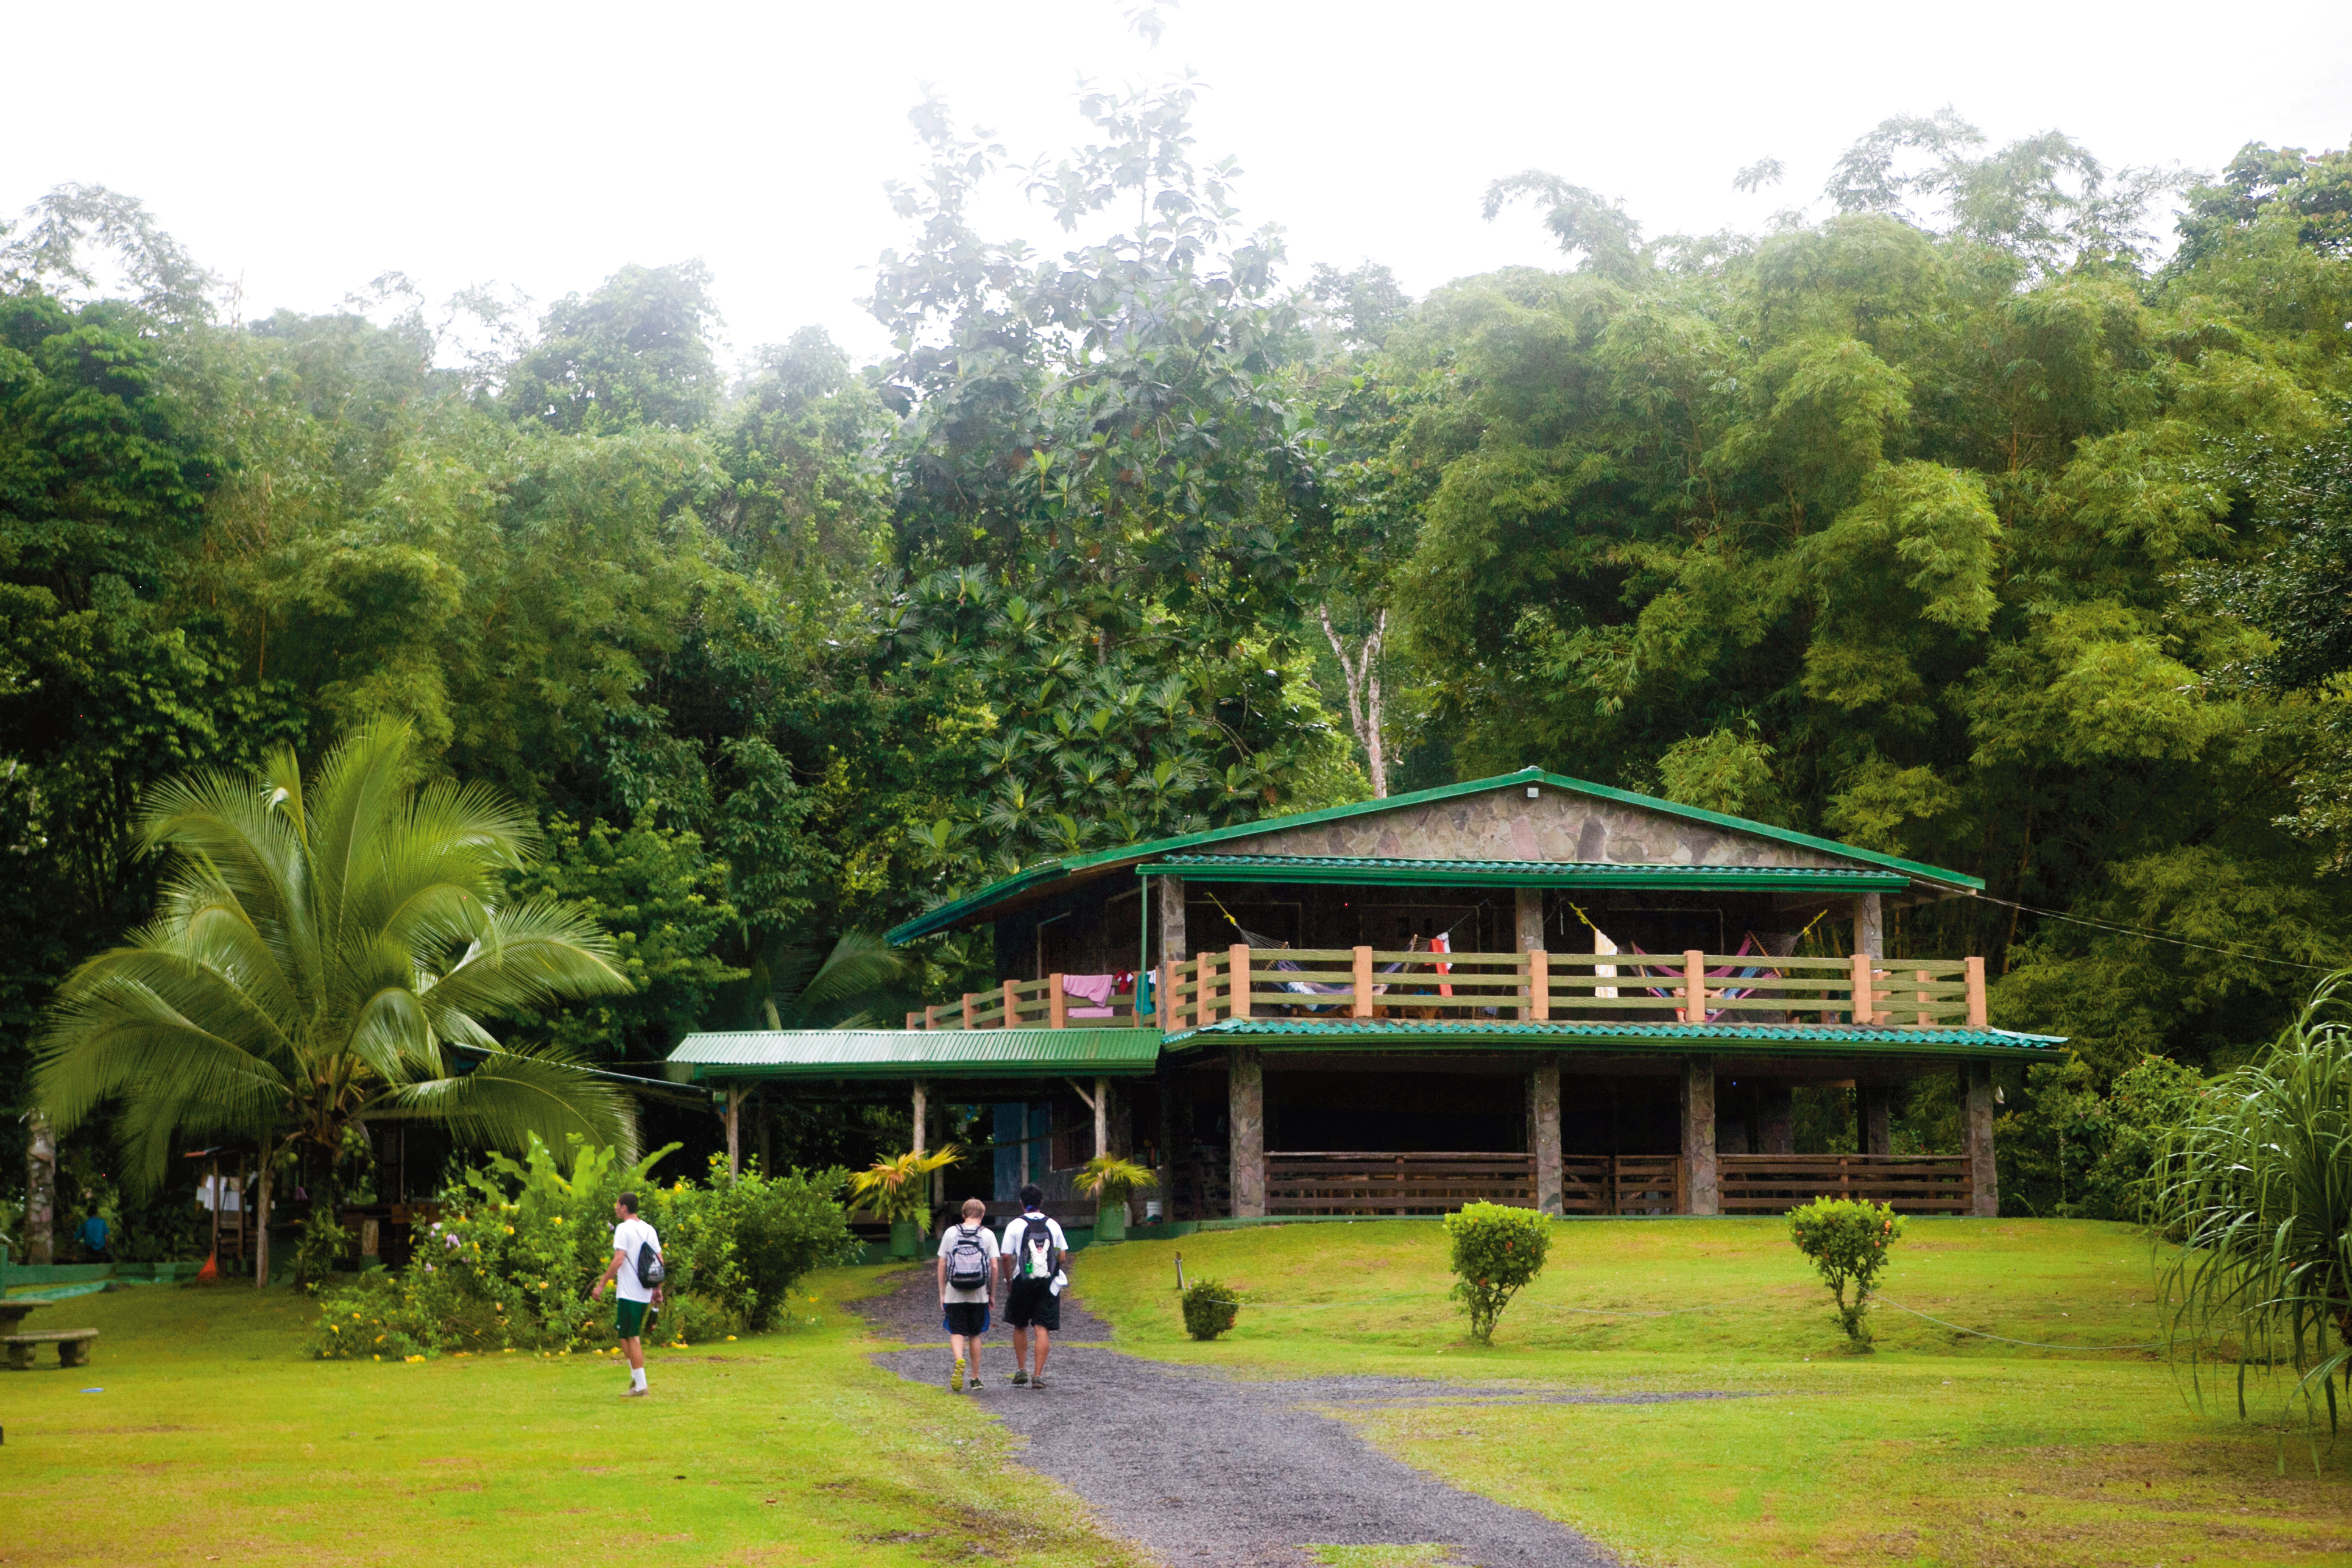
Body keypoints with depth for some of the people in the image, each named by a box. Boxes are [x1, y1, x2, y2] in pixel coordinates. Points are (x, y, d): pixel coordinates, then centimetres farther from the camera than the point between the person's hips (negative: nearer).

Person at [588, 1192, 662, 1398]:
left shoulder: (623, 1229, -10)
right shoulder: (649, 1230, 12)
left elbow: (618, 1260, -19)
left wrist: (601, 1285, -15)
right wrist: (658, 1289, 18)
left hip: (628, 1294, -8)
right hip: (645, 1293, 8)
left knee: (631, 1338, -3)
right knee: (633, 1336, 20)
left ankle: (640, 1386, -4)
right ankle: (635, 1377, 17)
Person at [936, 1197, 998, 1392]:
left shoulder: (951, 1233, 2)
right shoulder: (988, 1235, 0)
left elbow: (942, 1265, 2)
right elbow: (994, 1267, -3)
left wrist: (942, 1293, 8)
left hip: (954, 1294, -1)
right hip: (978, 1295, 1)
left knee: (956, 1333, 2)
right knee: (975, 1335, 13)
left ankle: (959, 1361, -28)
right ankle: (976, 1378, 17)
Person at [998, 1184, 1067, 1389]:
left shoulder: (1015, 1226, -2)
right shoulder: (1053, 1225, 6)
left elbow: (1007, 1257, -6)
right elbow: (1063, 1256, 5)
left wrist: (1008, 1281, 6)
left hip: (1022, 1282, -1)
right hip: (1048, 1284, 1)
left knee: (1020, 1326, 16)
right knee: (1042, 1329, -1)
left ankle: (1021, 1370, 17)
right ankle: (1038, 1375, -7)